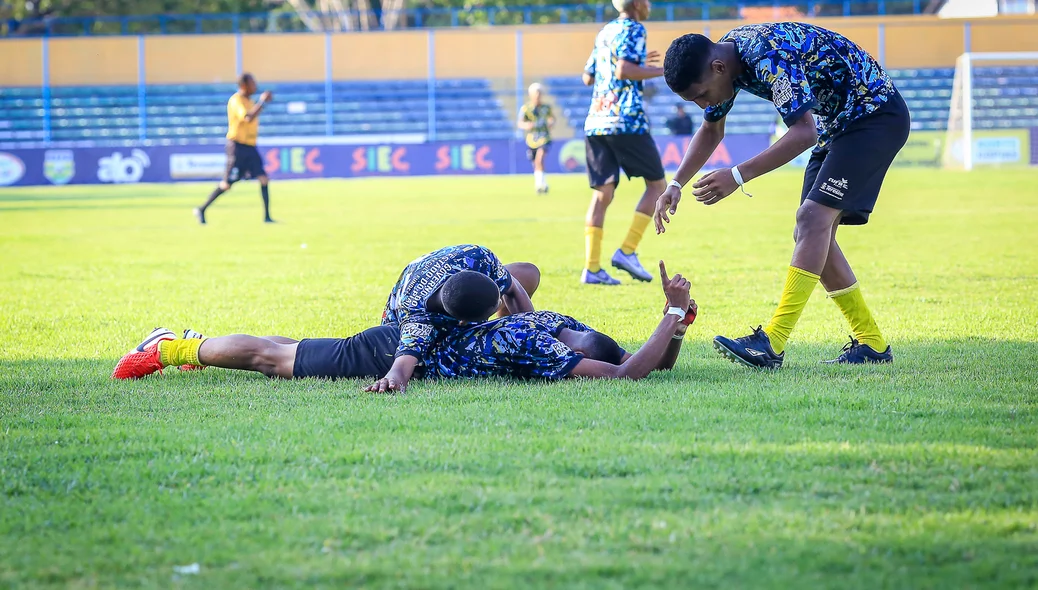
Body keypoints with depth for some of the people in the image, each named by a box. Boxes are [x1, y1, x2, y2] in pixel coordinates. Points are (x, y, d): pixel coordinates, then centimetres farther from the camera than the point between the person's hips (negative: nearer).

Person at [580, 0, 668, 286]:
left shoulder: (604, 32, 20)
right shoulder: (633, 29, -3)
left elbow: (588, 77, 26)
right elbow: (623, 71, -18)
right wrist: (664, 70, -8)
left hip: (595, 122, 7)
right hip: (626, 121, -7)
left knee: (602, 194, 5)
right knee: (657, 184, 6)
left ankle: (592, 268, -3)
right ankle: (627, 251, -5)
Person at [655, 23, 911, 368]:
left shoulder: (770, 56, -30)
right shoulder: (724, 61, 0)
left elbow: (805, 132, -34)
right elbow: (711, 131, 16)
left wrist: (738, 177, -35)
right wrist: (676, 184, 4)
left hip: (877, 115, -10)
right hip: (838, 123, 10)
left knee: (813, 218, -21)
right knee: (811, 232, 4)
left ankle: (772, 344, -27)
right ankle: (871, 345, 11)